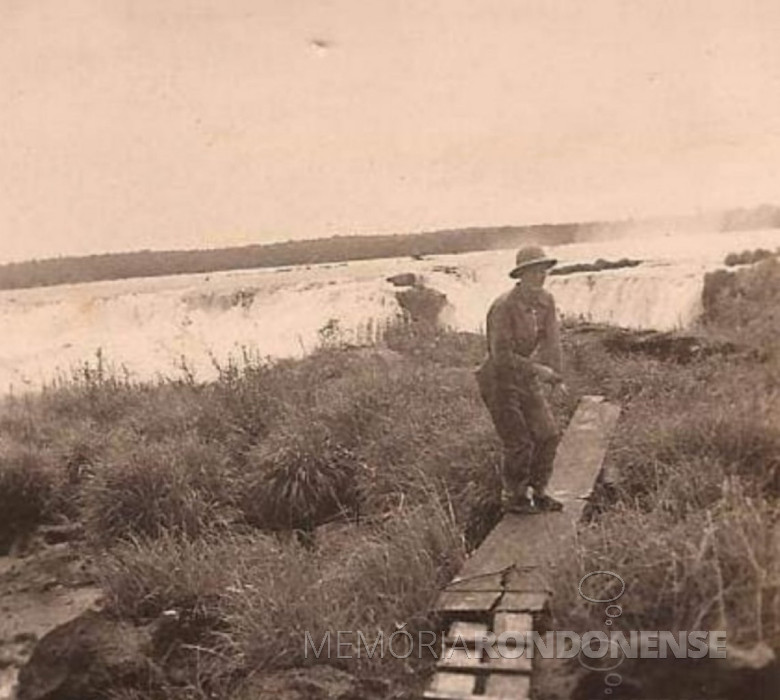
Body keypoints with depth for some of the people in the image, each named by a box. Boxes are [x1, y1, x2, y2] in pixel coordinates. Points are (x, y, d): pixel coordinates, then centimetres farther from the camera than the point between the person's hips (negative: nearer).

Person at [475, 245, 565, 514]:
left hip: (524, 378, 7)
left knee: (548, 435, 7)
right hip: (499, 380, -7)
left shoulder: (546, 301, -3)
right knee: (519, 444, -1)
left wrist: (553, 372, -15)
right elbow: (501, 356, -27)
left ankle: (538, 492, 26)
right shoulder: (504, 306, -26)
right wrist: (537, 369, -24)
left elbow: (552, 340, -1)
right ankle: (512, 496, 23)